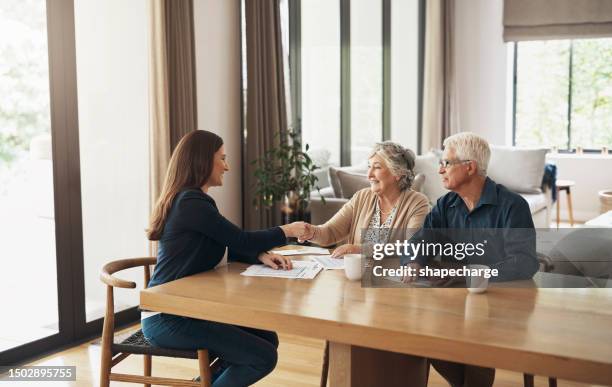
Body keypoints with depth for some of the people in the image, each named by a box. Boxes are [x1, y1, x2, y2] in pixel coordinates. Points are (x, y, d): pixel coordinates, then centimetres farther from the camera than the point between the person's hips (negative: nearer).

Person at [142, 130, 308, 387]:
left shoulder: (189, 199, 12)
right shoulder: (191, 203, -18)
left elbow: (228, 247, 15)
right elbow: (242, 240, -14)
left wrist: (262, 256, -2)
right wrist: (287, 231, 1)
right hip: (167, 319, -10)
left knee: (267, 339, 6)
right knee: (263, 357, -13)